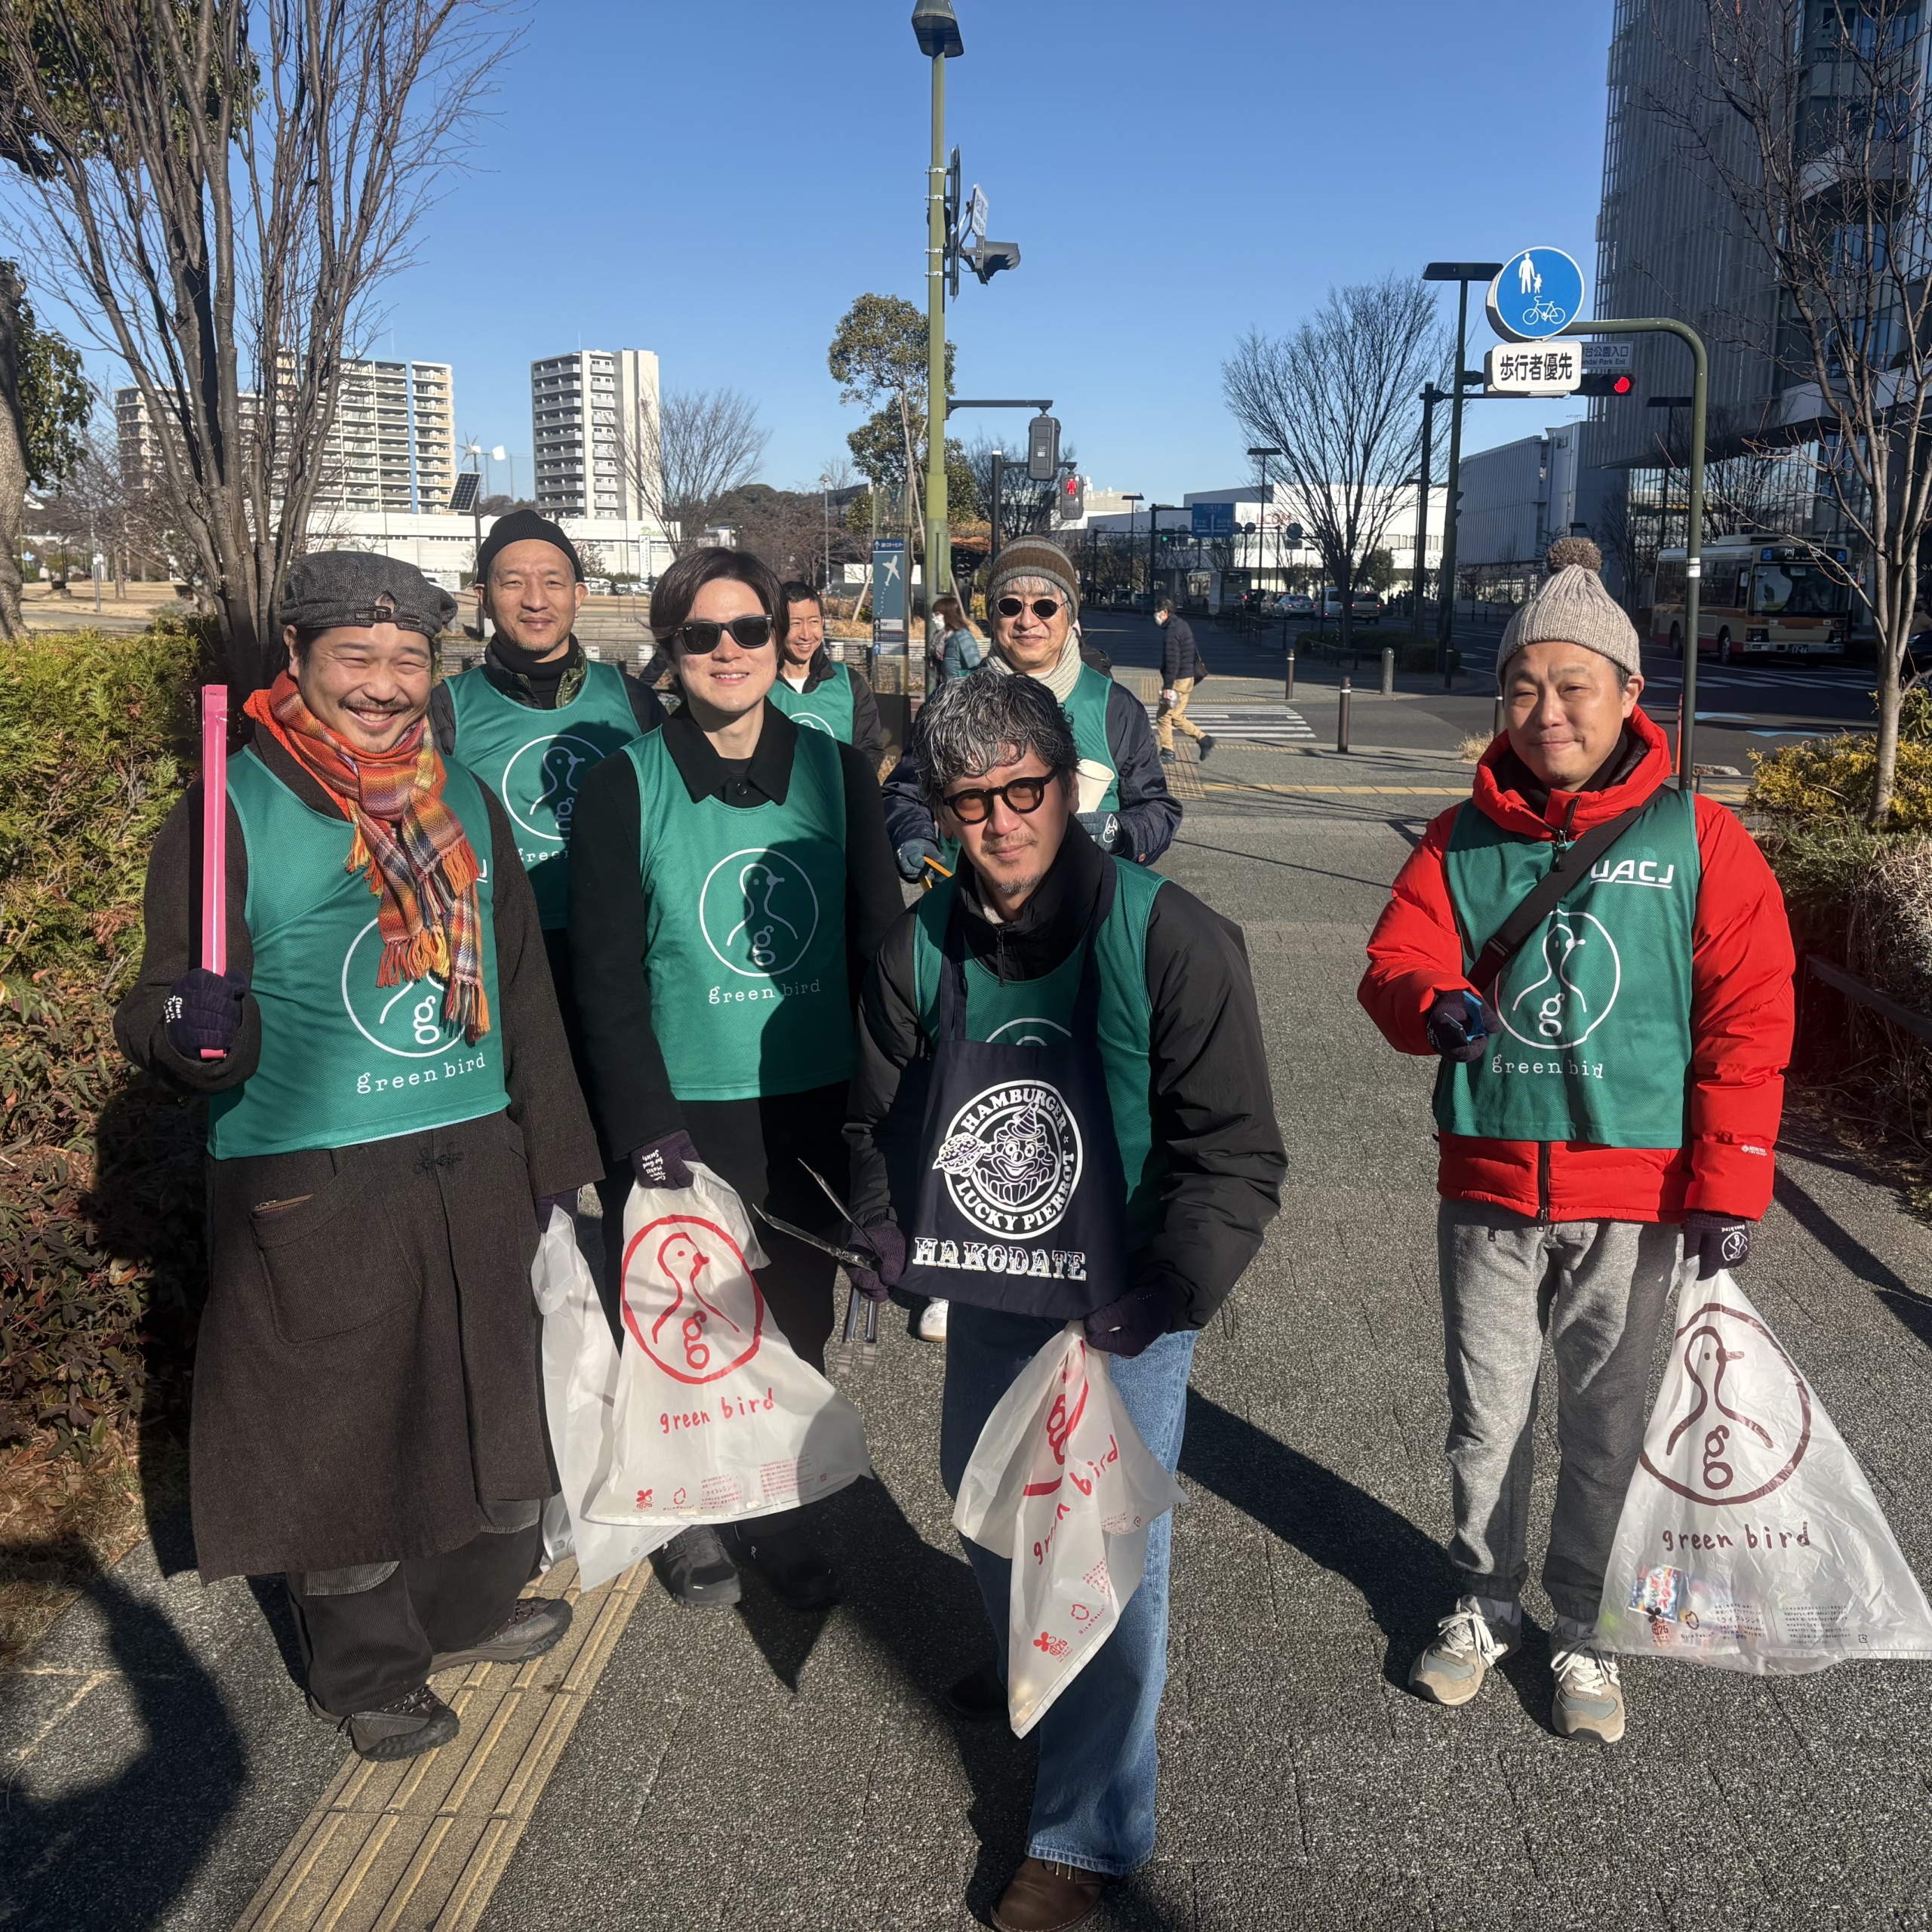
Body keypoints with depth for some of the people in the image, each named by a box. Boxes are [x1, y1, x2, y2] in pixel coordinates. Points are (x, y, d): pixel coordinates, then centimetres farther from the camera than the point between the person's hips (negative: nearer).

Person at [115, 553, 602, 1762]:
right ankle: (367, 1673, 31)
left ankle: (468, 1606, 43)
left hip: (474, 1167, 5)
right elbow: (167, 1006, -9)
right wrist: (190, 1029, -33)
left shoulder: (466, 801, 8)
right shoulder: (231, 812, -9)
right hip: (311, 1191, -5)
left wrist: (552, 1151, 14)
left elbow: (522, 984, 13)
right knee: (338, 1429, 8)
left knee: (488, 1397, 18)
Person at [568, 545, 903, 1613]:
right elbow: (606, 974, -7)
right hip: (688, 1111, -2)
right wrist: (648, 1126, -14)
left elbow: (879, 940, 3)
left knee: (801, 1322, 13)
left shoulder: (836, 770, 1)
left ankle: (784, 1514, 35)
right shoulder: (625, 784, -5)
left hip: (814, 1104, 2)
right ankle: (690, 1515, 35)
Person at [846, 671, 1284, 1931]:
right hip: (988, 1293, 6)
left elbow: (1235, 1152, -18)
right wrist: (885, 1241, -2)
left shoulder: (1169, 937, -20)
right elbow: (884, 1119, 10)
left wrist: (1170, 1291, -26)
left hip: (1125, 1305, -6)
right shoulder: (924, 946, -4)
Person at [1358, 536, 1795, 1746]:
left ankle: (1583, 1629, 34)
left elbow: (1748, 1020, -6)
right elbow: (1394, 964, -5)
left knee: (1606, 1430, 12)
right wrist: (1436, 1005, -29)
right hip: (1489, 1190, 2)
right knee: (1487, 1416, 15)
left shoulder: (1697, 839, -5)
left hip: (1637, 1200, -1)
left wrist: (1728, 1187, -10)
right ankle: (1486, 1602, 37)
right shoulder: (1463, 841, 1)